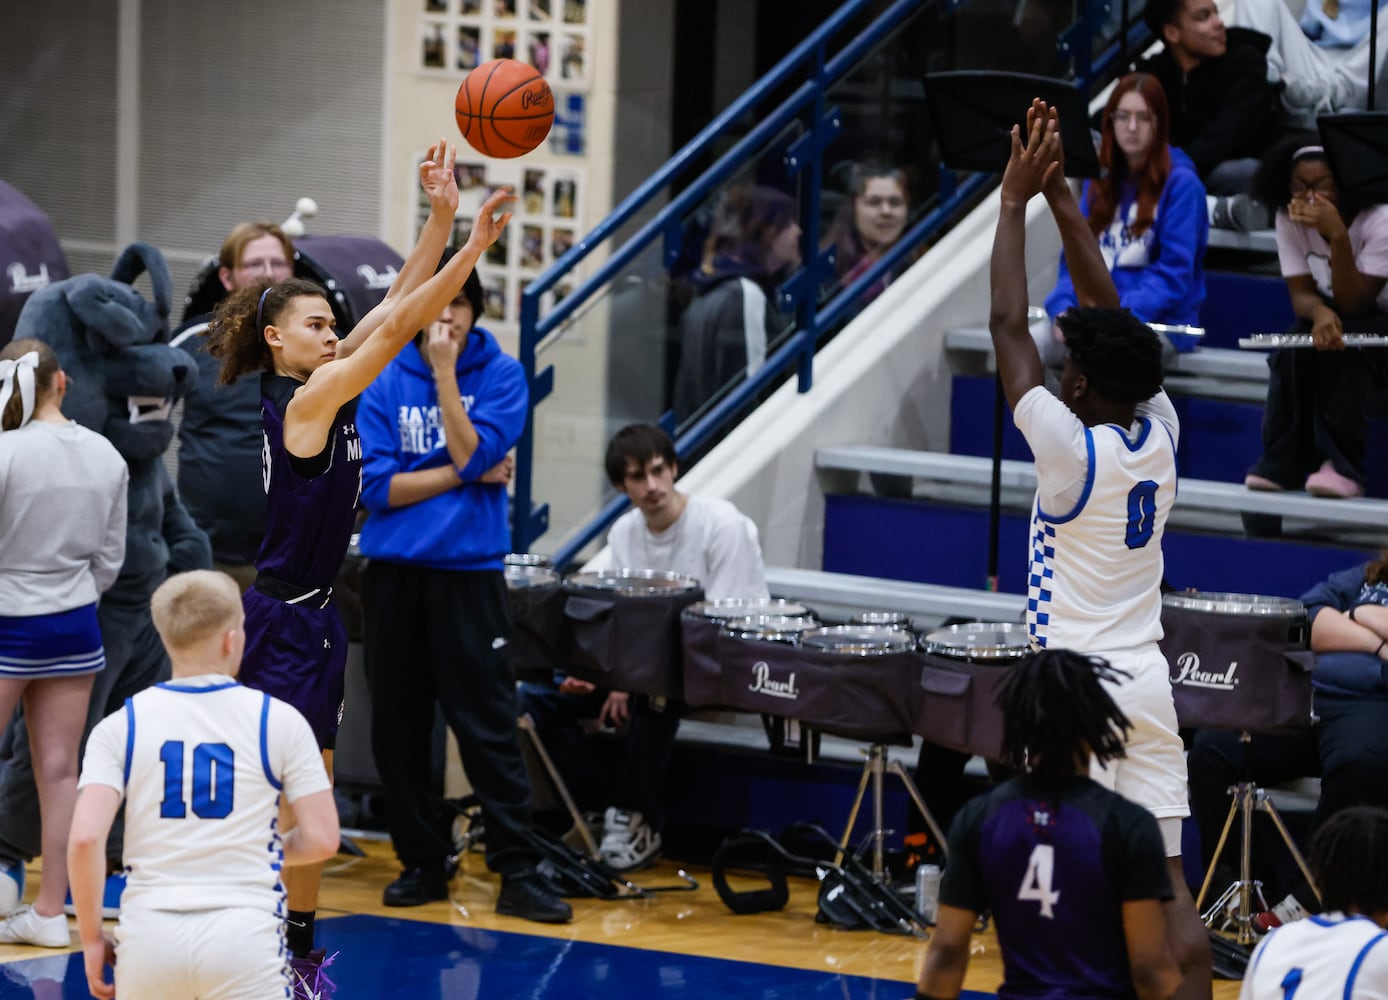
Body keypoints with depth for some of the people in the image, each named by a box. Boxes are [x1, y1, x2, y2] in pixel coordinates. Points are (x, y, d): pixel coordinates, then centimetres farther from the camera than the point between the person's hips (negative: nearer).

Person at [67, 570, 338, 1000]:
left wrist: (91, 937, 4)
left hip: (150, 930, 2)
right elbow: (321, 839, 2)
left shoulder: (120, 727, 4)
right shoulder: (279, 720, 3)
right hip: (245, 931, -2)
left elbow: (84, 839, -7)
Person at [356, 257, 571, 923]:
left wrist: (445, 374, -14)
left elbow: (474, 456, -13)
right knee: (397, 728, 6)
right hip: (393, 572, 2)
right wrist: (461, 476, -8)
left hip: (468, 570, -2)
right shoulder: (385, 381, 4)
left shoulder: (499, 374, 1)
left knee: (487, 727, -6)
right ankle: (422, 862, 18)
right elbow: (374, 485, -4)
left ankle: (517, 873, -4)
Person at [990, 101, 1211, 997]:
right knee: (1167, 887, 3)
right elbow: (1108, 312, 12)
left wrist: (1015, 198, -2)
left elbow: (1009, 327, -8)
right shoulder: (1159, 434, 3)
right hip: (1147, 679, 6)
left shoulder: (1072, 450, -13)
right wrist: (1061, 195, 13)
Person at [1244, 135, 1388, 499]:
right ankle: (1281, 465, -22)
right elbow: (1301, 293, -13)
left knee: (1343, 348, -35)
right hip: (1334, 317, 4)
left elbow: (1355, 304, -27)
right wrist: (1320, 313, -38)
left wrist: (1338, 236, -40)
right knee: (1294, 350, -29)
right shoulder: (1289, 219, -9)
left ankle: (1341, 467, -33)